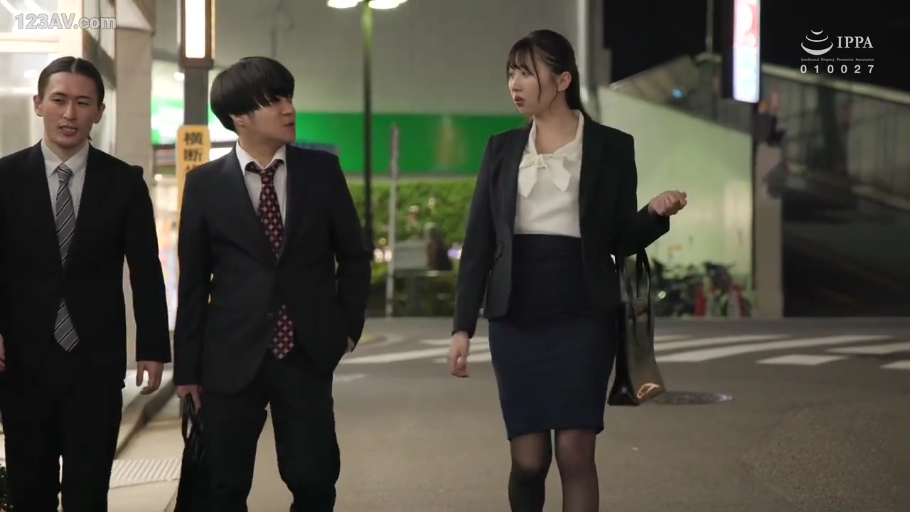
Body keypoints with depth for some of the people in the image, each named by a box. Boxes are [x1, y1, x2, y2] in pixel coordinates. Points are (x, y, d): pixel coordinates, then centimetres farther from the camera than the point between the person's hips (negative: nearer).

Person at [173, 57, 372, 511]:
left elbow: (354, 256, 12)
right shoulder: (205, 183, 0)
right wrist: (187, 367, 4)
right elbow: (192, 281, 4)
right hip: (231, 358, 0)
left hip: (306, 356, 1)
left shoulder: (322, 171, 3)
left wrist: (348, 325, 6)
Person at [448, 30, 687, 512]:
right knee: (528, 460, 0)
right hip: (516, 320, 2)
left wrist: (656, 213, -17)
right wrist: (463, 324, 2)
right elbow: (478, 242, 7)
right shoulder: (501, 148, 8)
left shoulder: (611, 146, 1)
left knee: (575, 454, -8)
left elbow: (622, 240, 4)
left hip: (583, 318, -2)